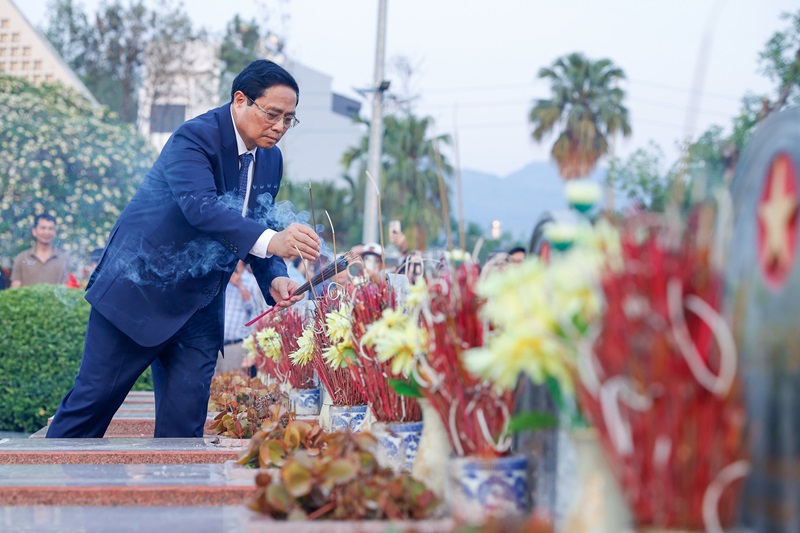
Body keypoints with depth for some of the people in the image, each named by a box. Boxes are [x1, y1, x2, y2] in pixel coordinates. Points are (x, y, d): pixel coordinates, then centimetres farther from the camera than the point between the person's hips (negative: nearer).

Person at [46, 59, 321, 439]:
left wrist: (273, 279, -9)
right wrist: (270, 240, -50)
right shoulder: (194, 137, -19)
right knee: (95, 396, 3)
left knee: (186, 418, 0)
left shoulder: (270, 159, 5)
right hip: (140, 289, -6)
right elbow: (200, 207, -36)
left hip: (201, 304, 7)